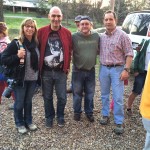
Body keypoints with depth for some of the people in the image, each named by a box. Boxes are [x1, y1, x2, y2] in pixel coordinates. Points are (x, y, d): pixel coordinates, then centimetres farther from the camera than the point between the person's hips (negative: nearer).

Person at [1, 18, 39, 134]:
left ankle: (28, 121, 36)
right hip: (20, 79, -4)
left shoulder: (36, 43, 2)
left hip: (33, 79, 4)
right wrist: (17, 56, -28)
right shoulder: (16, 43, -13)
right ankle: (20, 124, 29)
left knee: (28, 101, 19)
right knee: (19, 103, 10)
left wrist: (39, 75, 7)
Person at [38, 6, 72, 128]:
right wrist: (39, 66, 1)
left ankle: (60, 116, 32)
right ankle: (49, 117, 33)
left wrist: (67, 66, 3)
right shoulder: (41, 31, -4)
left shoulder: (67, 33, -2)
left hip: (61, 71, 0)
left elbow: (69, 51, 5)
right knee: (47, 97, 12)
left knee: (62, 97, 8)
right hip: (46, 71, 0)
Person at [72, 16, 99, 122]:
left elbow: (99, 50, 14)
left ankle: (89, 112, 32)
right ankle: (77, 112, 29)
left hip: (91, 70, 2)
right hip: (78, 70, -2)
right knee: (77, 93, 10)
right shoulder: (74, 37, -10)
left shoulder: (96, 36, 0)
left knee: (90, 93, 14)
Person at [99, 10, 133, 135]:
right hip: (103, 69, 5)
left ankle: (119, 122, 8)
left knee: (118, 98, -3)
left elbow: (129, 54, -9)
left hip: (117, 69, -5)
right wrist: (101, 67, 5)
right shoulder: (101, 37, 7)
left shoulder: (122, 35, -8)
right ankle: (105, 115, 31)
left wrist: (126, 69, -16)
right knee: (104, 95, 15)